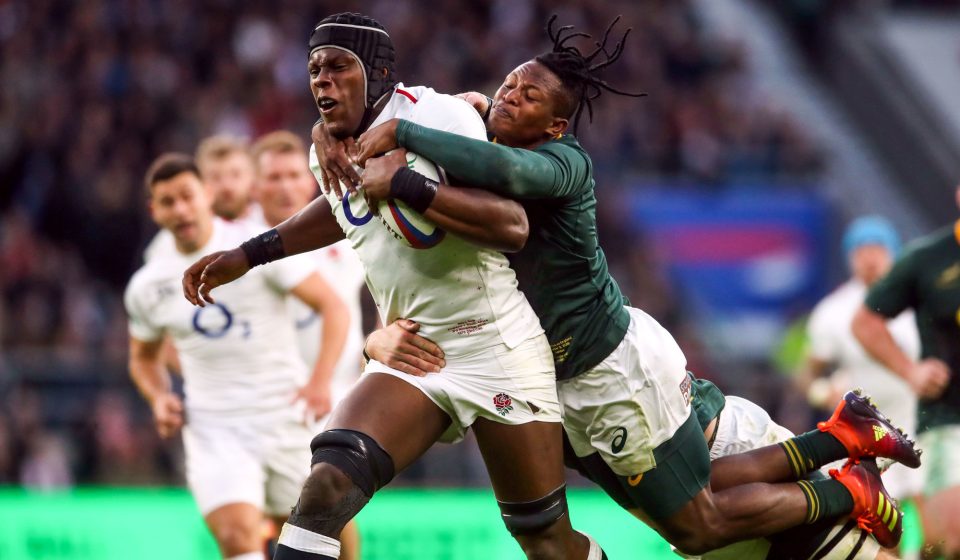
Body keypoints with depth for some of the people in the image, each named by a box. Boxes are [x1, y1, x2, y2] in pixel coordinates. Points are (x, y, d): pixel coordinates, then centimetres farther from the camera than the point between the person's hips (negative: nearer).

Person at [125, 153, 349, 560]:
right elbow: (144, 357, 24)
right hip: (213, 431, 0)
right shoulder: (147, 287, 6)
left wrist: (320, 382, -19)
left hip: (286, 418, 0)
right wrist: (159, 400, 2)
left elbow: (333, 307, -6)